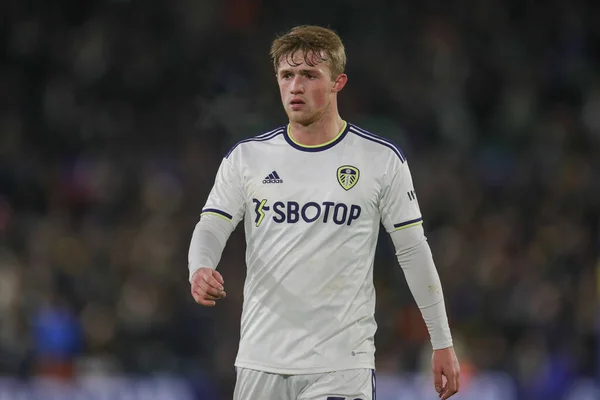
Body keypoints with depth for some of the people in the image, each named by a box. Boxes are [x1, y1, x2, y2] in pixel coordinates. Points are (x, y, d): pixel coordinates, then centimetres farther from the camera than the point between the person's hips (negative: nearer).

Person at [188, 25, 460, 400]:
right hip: (261, 363, 3)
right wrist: (201, 271, -24)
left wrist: (442, 343, 5)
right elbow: (211, 227, 1)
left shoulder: (382, 159, 0)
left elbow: (413, 250, 4)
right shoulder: (246, 157, 6)